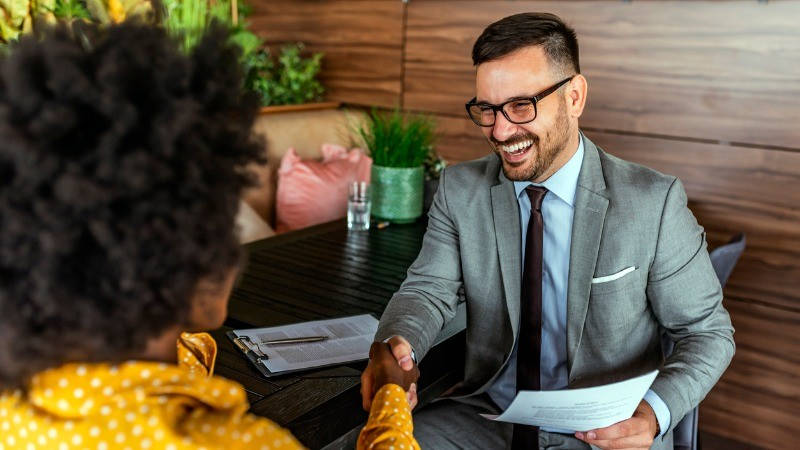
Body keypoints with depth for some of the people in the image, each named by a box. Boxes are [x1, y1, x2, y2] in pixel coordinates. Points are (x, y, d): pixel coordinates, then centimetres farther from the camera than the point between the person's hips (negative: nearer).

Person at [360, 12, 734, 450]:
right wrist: (395, 345, -29)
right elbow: (428, 289, -6)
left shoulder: (654, 203, -13)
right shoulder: (460, 190, -4)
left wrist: (654, 413, -23)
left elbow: (707, 332, -6)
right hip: (487, 415, 0)